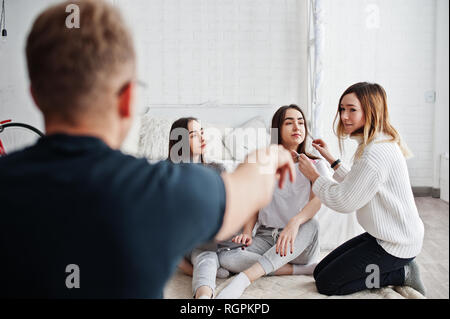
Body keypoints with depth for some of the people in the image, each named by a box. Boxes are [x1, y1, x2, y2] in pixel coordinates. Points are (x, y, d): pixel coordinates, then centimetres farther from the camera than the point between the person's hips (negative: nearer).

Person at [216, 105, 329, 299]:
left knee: (311, 225, -37)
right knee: (225, 258, -27)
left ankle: (243, 279, -43)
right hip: (265, 237, 1)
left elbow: (317, 200, -11)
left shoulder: (315, 165, 8)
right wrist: (247, 232, -11)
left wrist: (295, 222, -33)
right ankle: (302, 269, -22)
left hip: (299, 243, -1)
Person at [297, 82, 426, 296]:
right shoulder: (377, 143, 7)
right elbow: (354, 186, 14)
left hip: (395, 245, -10)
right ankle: (400, 269, 12)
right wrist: (331, 160, 12)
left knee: (326, 284, -5)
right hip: (383, 234, 10)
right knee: (320, 271, 12)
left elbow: (345, 202, -22)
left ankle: (401, 274, 2)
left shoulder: (377, 152, -27)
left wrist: (313, 176, -9)